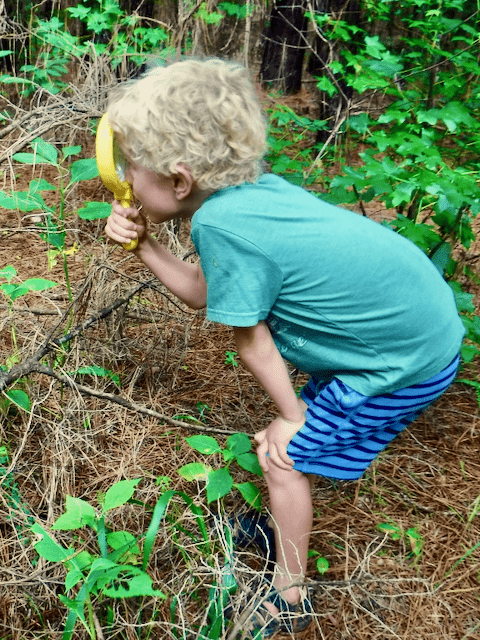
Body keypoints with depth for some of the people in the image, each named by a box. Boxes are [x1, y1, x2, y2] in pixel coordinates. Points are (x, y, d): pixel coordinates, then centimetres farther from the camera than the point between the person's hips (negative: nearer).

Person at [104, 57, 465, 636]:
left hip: (407, 359, -8)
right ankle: (290, 534, 46)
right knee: (299, 443, 21)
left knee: (284, 454, 4)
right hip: (417, 317, 8)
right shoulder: (250, 190, -1)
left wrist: (291, 415, 0)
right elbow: (204, 294, 10)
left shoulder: (219, 222, -26)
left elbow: (251, 342, -14)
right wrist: (142, 246, 0)